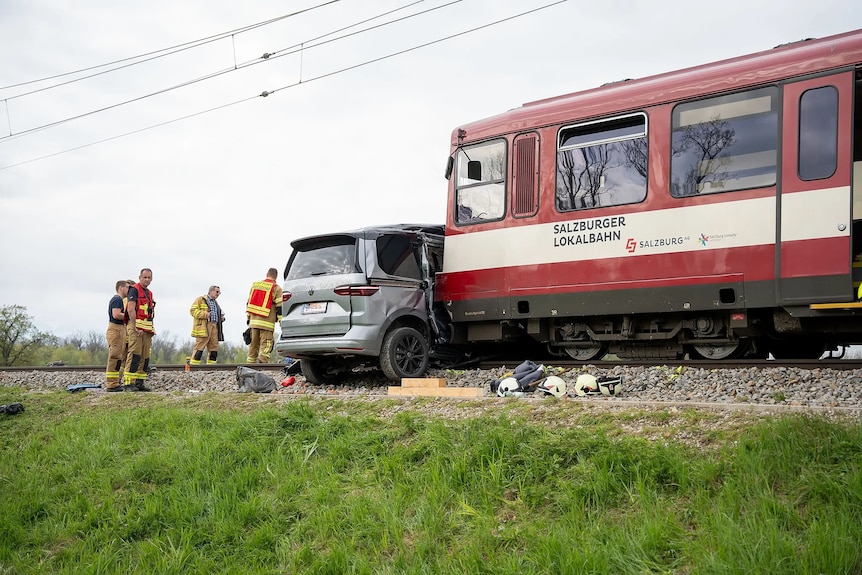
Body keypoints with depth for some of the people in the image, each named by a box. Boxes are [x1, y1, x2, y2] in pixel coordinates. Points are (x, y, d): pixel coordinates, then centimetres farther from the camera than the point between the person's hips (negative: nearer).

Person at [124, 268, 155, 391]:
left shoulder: (149, 293, 21)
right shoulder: (134, 289, -5)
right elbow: (131, 309, -14)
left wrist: (152, 328, 16)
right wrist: (136, 327, -19)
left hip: (147, 328, 9)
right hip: (136, 326, -9)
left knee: (145, 357, 7)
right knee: (135, 355, -14)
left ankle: (140, 382, 10)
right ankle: (128, 383, -15)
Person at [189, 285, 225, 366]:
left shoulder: (215, 303, 27)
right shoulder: (201, 299, 3)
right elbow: (193, 310, -7)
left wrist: (221, 318, 14)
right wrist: (205, 314, -19)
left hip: (214, 327, 8)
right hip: (203, 327, -8)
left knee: (214, 347, 3)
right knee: (200, 347, -11)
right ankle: (194, 365, -11)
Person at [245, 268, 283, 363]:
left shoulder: (255, 285, 14)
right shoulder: (276, 288, -2)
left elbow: (248, 303, 17)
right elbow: (279, 306, -7)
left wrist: (248, 317, 23)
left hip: (254, 321, 5)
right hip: (267, 323, -5)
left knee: (253, 344, 12)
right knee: (266, 345, -7)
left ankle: (250, 364, 14)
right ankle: (262, 361, -23)